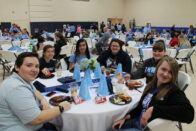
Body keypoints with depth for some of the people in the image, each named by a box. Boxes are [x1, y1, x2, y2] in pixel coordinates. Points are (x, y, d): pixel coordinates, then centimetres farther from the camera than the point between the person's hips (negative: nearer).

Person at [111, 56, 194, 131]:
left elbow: (189, 114, -36)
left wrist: (153, 109, -35)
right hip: (137, 121, 6)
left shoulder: (174, 91, -19)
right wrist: (125, 117, 0)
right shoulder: (151, 86, 2)